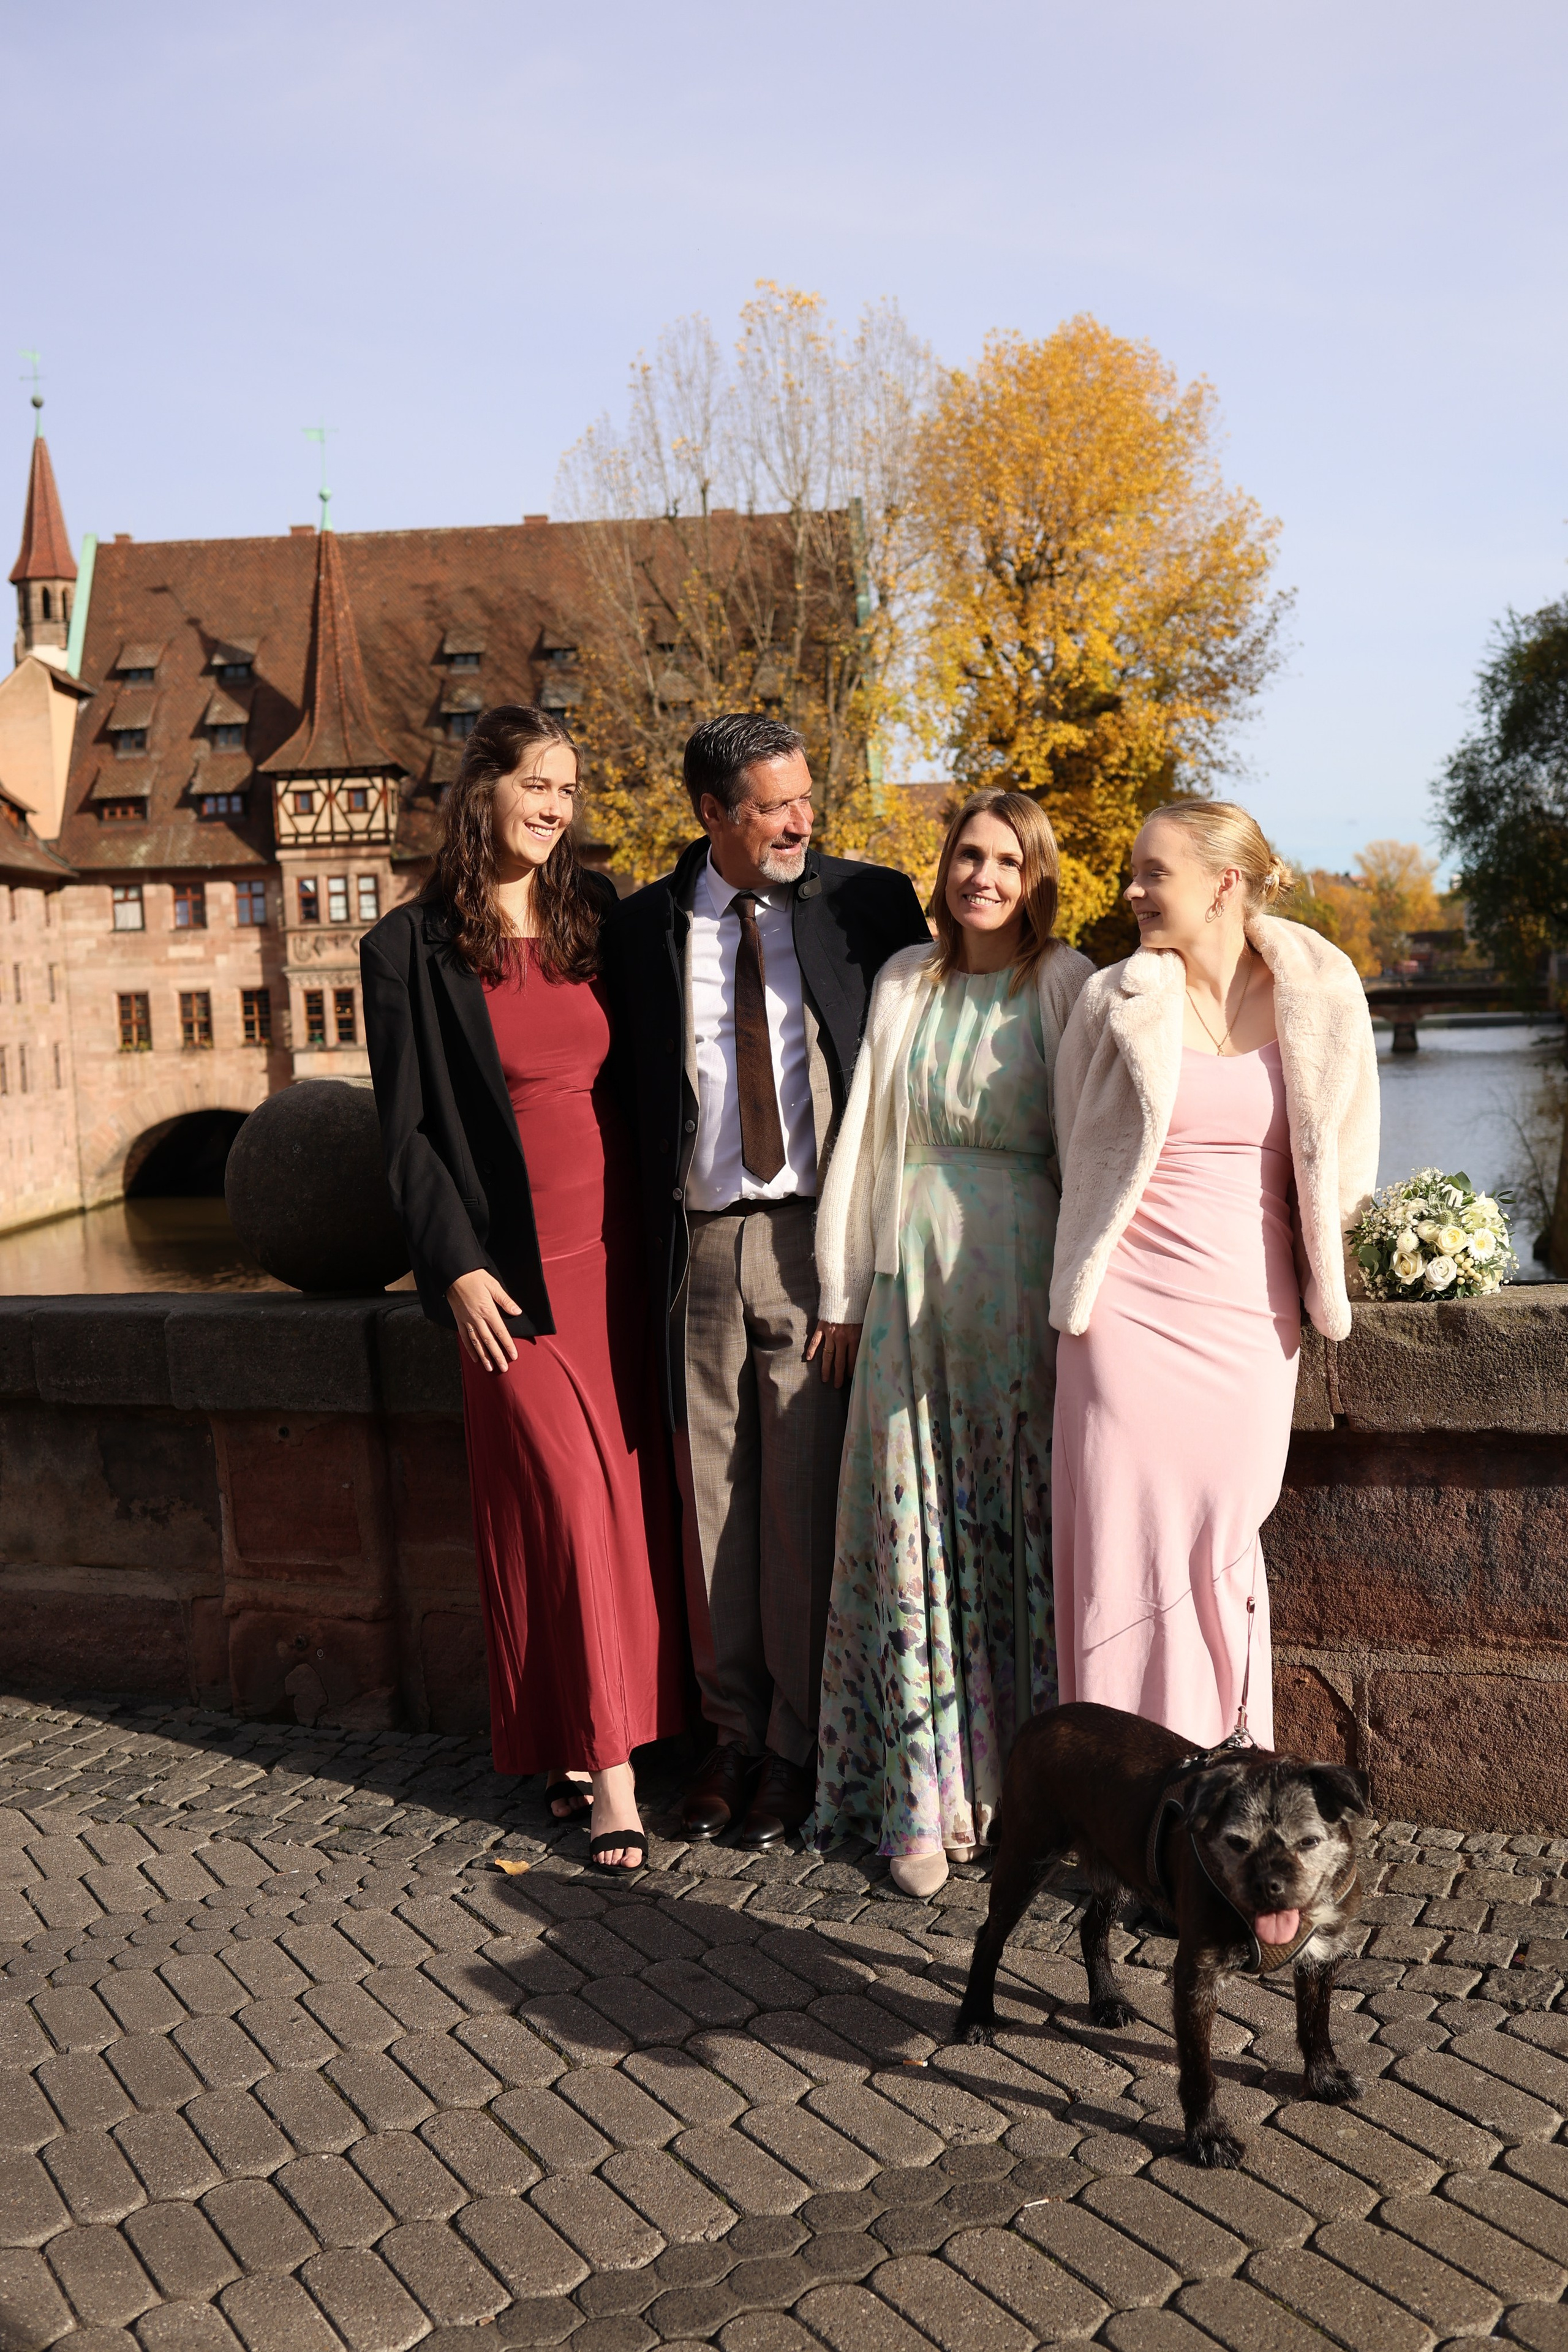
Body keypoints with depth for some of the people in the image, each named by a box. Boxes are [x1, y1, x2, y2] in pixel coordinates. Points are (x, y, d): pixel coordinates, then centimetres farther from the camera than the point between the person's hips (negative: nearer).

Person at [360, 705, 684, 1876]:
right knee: (572, 1497, -6)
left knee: (634, 1488, 7)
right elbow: (406, 1126, -2)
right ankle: (604, 1764, 4)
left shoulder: (600, 918, 9)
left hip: (619, 1244, 4)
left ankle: (605, 1734, 21)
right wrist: (455, 1266, -7)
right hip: (516, 1264, -4)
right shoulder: (413, 947, -2)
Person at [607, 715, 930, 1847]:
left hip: (816, 1237, -2)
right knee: (713, 1502, 10)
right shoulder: (646, 925, 6)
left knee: (807, 1499, 2)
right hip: (699, 1245, 2)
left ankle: (801, 1746, 17)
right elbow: (636, 1090, 10)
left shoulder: (870, 902, 2)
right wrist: (651, 1239, 3)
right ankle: (733, 1733, 25)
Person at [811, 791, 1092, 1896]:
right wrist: (846, 1293, 11)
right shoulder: (904, 981, 10)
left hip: (1020, 1279, -3)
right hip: (910, 1277, 3)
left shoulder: (1065, 985, -1)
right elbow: (864, 1136, 12)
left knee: (1026, 1530, 3)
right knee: (916, 1533, 4)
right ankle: (924, 1799, 14)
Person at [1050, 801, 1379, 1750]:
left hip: (1252, 1316, 1)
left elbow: (1339, 1164, 15)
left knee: (1223, 1545, 5)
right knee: (1129, 1545, -2)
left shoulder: (1317, 994, 3)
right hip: (1131, 1310, -1)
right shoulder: (1117, 1002, 0)